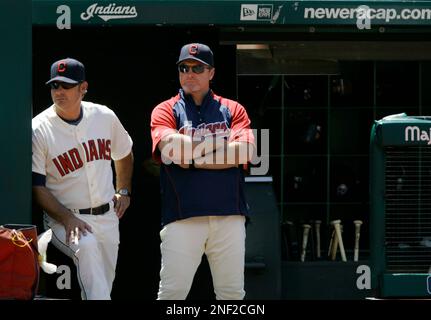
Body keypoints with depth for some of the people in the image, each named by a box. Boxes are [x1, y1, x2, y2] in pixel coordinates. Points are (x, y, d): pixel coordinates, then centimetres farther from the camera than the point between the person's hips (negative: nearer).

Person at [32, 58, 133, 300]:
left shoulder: (105, 117, 3)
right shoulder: (39, 129, -11)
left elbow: (124, 153, 24)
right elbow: (36, 186, -11)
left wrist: (124, 191, 16)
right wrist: (67, 218, -22)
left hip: (107, 216, 5)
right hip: (63, 217, -5)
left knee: (104, 286, 7)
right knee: (86, 245, -37)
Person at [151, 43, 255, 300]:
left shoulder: (232, 109, 13)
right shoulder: (166, 111, 9)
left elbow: (244, 153, -5)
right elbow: (171, 147, -11)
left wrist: (192, 159, -8)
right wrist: (224, 144, -3)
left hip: (229, 216, 2)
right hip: (183, 216, -2)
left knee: (233, 293, 4)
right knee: (172, 292, -6)